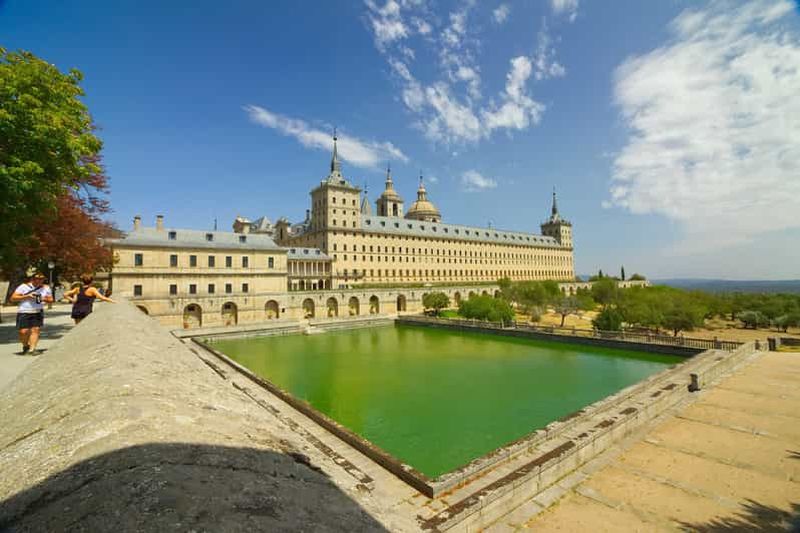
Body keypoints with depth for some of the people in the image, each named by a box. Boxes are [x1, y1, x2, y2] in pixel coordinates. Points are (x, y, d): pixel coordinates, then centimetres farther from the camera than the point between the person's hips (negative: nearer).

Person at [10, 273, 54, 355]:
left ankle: (32, 349, -5)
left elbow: (50, 299, 14)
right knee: (24, 332, -6)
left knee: (36, 330, -8)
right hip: (24, 313, -2)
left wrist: (45, 299, -8)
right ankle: (25, 346, 21)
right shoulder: (23, 287, -2)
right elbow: (13, 298, -3)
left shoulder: (46, 288, 8)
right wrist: (26, 296, -16)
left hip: (38, 312, 2)